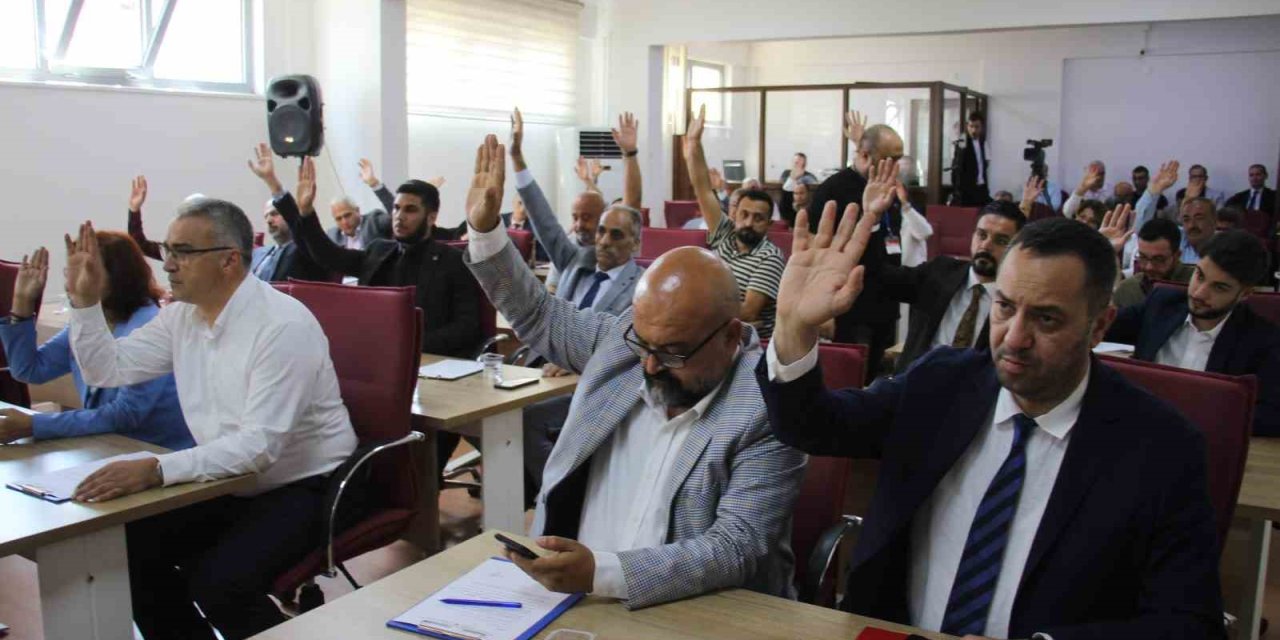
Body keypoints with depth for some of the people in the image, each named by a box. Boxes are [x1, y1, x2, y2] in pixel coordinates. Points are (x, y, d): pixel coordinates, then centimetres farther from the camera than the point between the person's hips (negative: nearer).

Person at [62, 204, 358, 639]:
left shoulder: (284, 325, -23)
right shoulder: (181, 315, 3)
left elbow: (260, 445, -28)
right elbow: (107, 370, 12)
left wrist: (157, 470, -35)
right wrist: (84, 300, -1)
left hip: (302, 488, -8)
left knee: (217, 583, -26)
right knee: (127, 549, -7)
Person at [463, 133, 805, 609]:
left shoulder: (769, 408, -16)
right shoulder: (627, 337, 1)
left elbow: (736, 547, -21)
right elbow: (541, 317, 18)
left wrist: (602, 573, -31)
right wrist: (484, 229, 8)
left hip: (695, 614, -5)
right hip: (568, 587, 5)